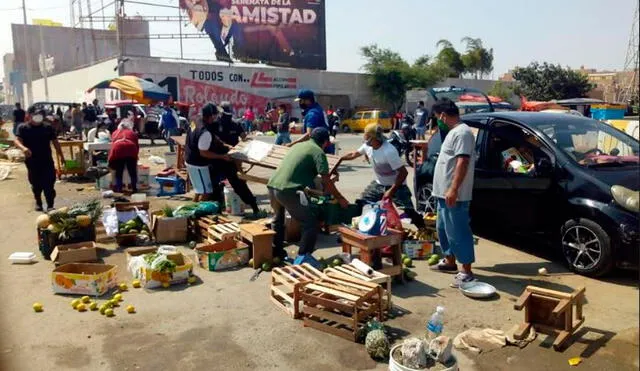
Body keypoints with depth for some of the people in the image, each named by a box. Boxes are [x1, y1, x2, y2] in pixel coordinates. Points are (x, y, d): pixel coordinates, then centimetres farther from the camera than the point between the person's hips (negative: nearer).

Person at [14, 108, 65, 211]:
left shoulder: (48, 127, 7)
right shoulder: (23, 127, 0)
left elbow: (55, 142, 11)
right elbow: (17, 141, -13)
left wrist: (61, 156, 7)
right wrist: (23, 148, -35)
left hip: (47, 160, 0)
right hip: (32, 161, 0)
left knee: (49, 183, -6)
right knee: (36, 184, 11)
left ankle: (50, 205, -3)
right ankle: (38, 202, 30)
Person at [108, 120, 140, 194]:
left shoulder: (115, 133, 32)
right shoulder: (133, 133, 29)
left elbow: (113, 144, 30)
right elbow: (137, 145, 23)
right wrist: (135, 155, 38)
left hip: (118, 149, 0)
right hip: (130, 148, 0)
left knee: (119, 171, 12)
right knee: (132, 171, 10)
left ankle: (118, 188, 14)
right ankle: (134, 188, 11)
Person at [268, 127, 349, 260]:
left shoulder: (299, 145, 23)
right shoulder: (318, 152, 0)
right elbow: (326, 181, -4)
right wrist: (340, 199, 6)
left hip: (272, 186, 9)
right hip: (287, 191, -8)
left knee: (278, 219, 31)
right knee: (311, 224, 4)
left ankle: (276, 252, 43)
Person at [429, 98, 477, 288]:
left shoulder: (462, 132, -17)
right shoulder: (453, 132, 16)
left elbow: (462, 162, -25)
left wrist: (454, 189, -29)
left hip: (454, 195, -11)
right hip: (445, 193, 11)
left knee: (458, 231, -6)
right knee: (444, 229, 20)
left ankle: (466, 272, 1)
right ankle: (449, 261, 34)